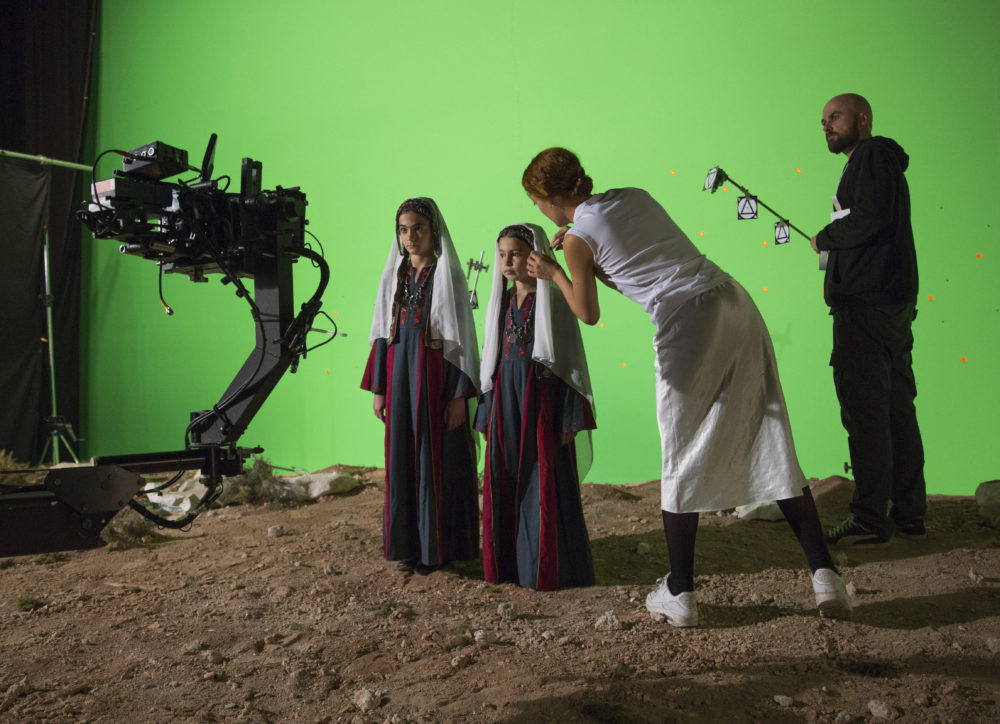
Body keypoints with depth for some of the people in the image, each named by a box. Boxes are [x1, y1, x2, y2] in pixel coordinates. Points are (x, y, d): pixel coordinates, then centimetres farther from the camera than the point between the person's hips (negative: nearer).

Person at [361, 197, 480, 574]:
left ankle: (437, 547, 13)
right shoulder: (393, 277, 10)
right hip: (400, 375, 5)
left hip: (437, 377, -5)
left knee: (438, 459, 1)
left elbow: (462, 338, -7)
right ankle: (408, 545, 19)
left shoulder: (449, 276, -4)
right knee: (402, 460, 7)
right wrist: (378, 388, 7)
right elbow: (382, 335, 11)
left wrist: (460, 394, -13)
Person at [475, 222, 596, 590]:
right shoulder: (501, 302, 12)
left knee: (544, 485, -1)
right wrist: (487, 416, 12)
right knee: (504, 485, 7)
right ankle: (507, 563, 19)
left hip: (541, 401, -5)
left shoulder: (554, 300, -5)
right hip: (506, 401, 5)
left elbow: (569, 361, -6)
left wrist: (570, 418, -11)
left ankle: (547, 568, 12)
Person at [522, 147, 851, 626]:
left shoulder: (577, 239, 2)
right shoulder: (634, 196, 19)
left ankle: (679, 595, 17)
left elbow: (588, 313, 13)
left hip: (686, 323, -6)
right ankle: (825, 575, 8)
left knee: (681, 464, 8)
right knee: (772, 446, 10)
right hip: (735, 303, 6)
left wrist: (554, 274, 27)